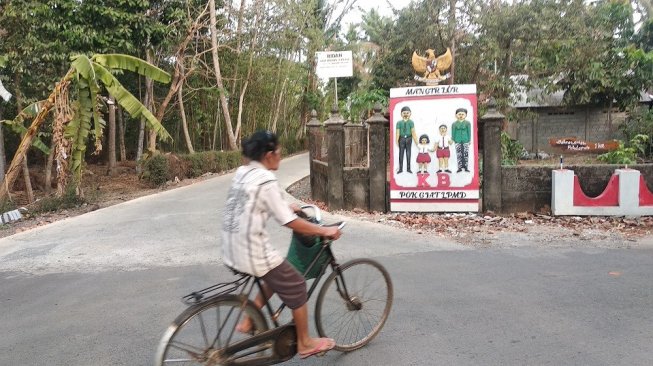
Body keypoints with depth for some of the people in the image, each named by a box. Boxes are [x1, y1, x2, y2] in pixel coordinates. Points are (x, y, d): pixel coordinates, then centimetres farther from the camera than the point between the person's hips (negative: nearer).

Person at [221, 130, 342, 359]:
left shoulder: (242, 173, 7)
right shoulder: (266, 180, -18)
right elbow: (290, 222, -18)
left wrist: (290, 207, 29)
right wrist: (324, 231, -8)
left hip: (233, 250, 9)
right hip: (253, 253, -9)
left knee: (276, 278, 28)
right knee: (296, 287, 9)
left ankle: (248, 322, 30)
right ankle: (305, 343, 23)